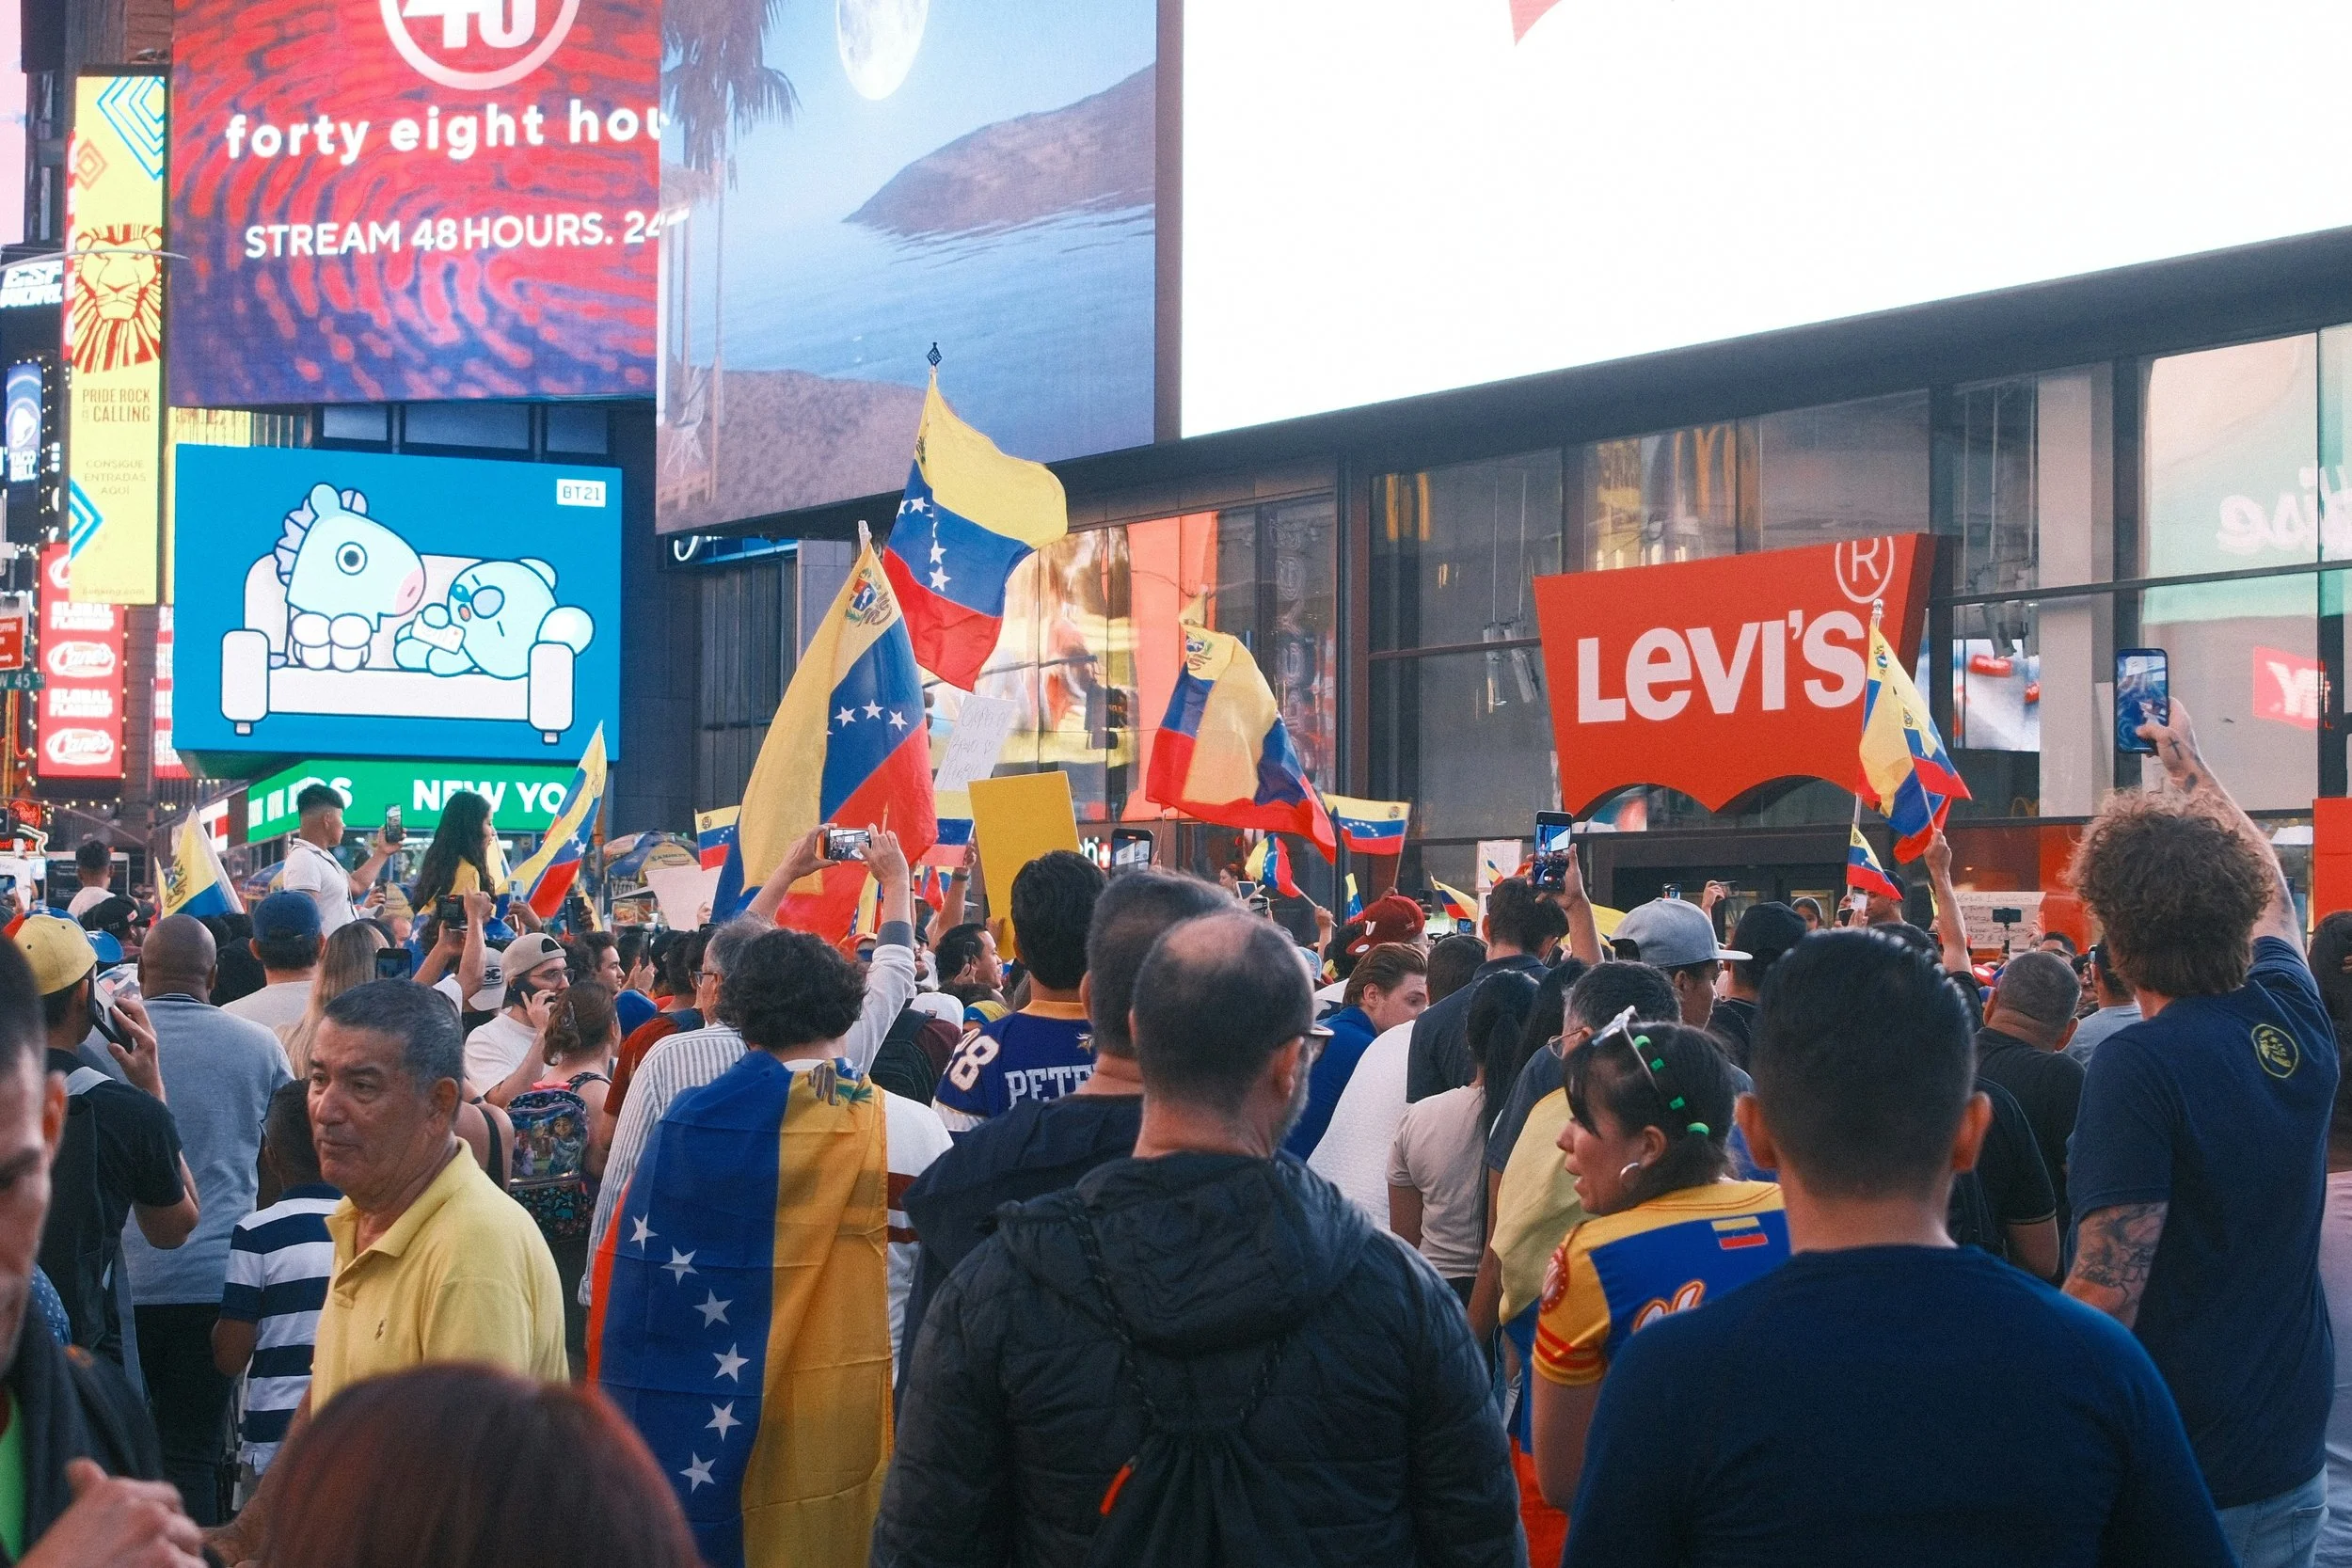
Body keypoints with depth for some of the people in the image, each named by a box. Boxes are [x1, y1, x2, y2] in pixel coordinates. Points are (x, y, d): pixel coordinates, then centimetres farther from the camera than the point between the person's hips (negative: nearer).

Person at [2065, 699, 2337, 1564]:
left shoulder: (2140, 1065, -20)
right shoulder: (2293, 1018, 0)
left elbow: (2104, 1294, -24)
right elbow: (2268, 888, 22)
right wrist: (2189, 764, 35)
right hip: (2295, 1462, 7)